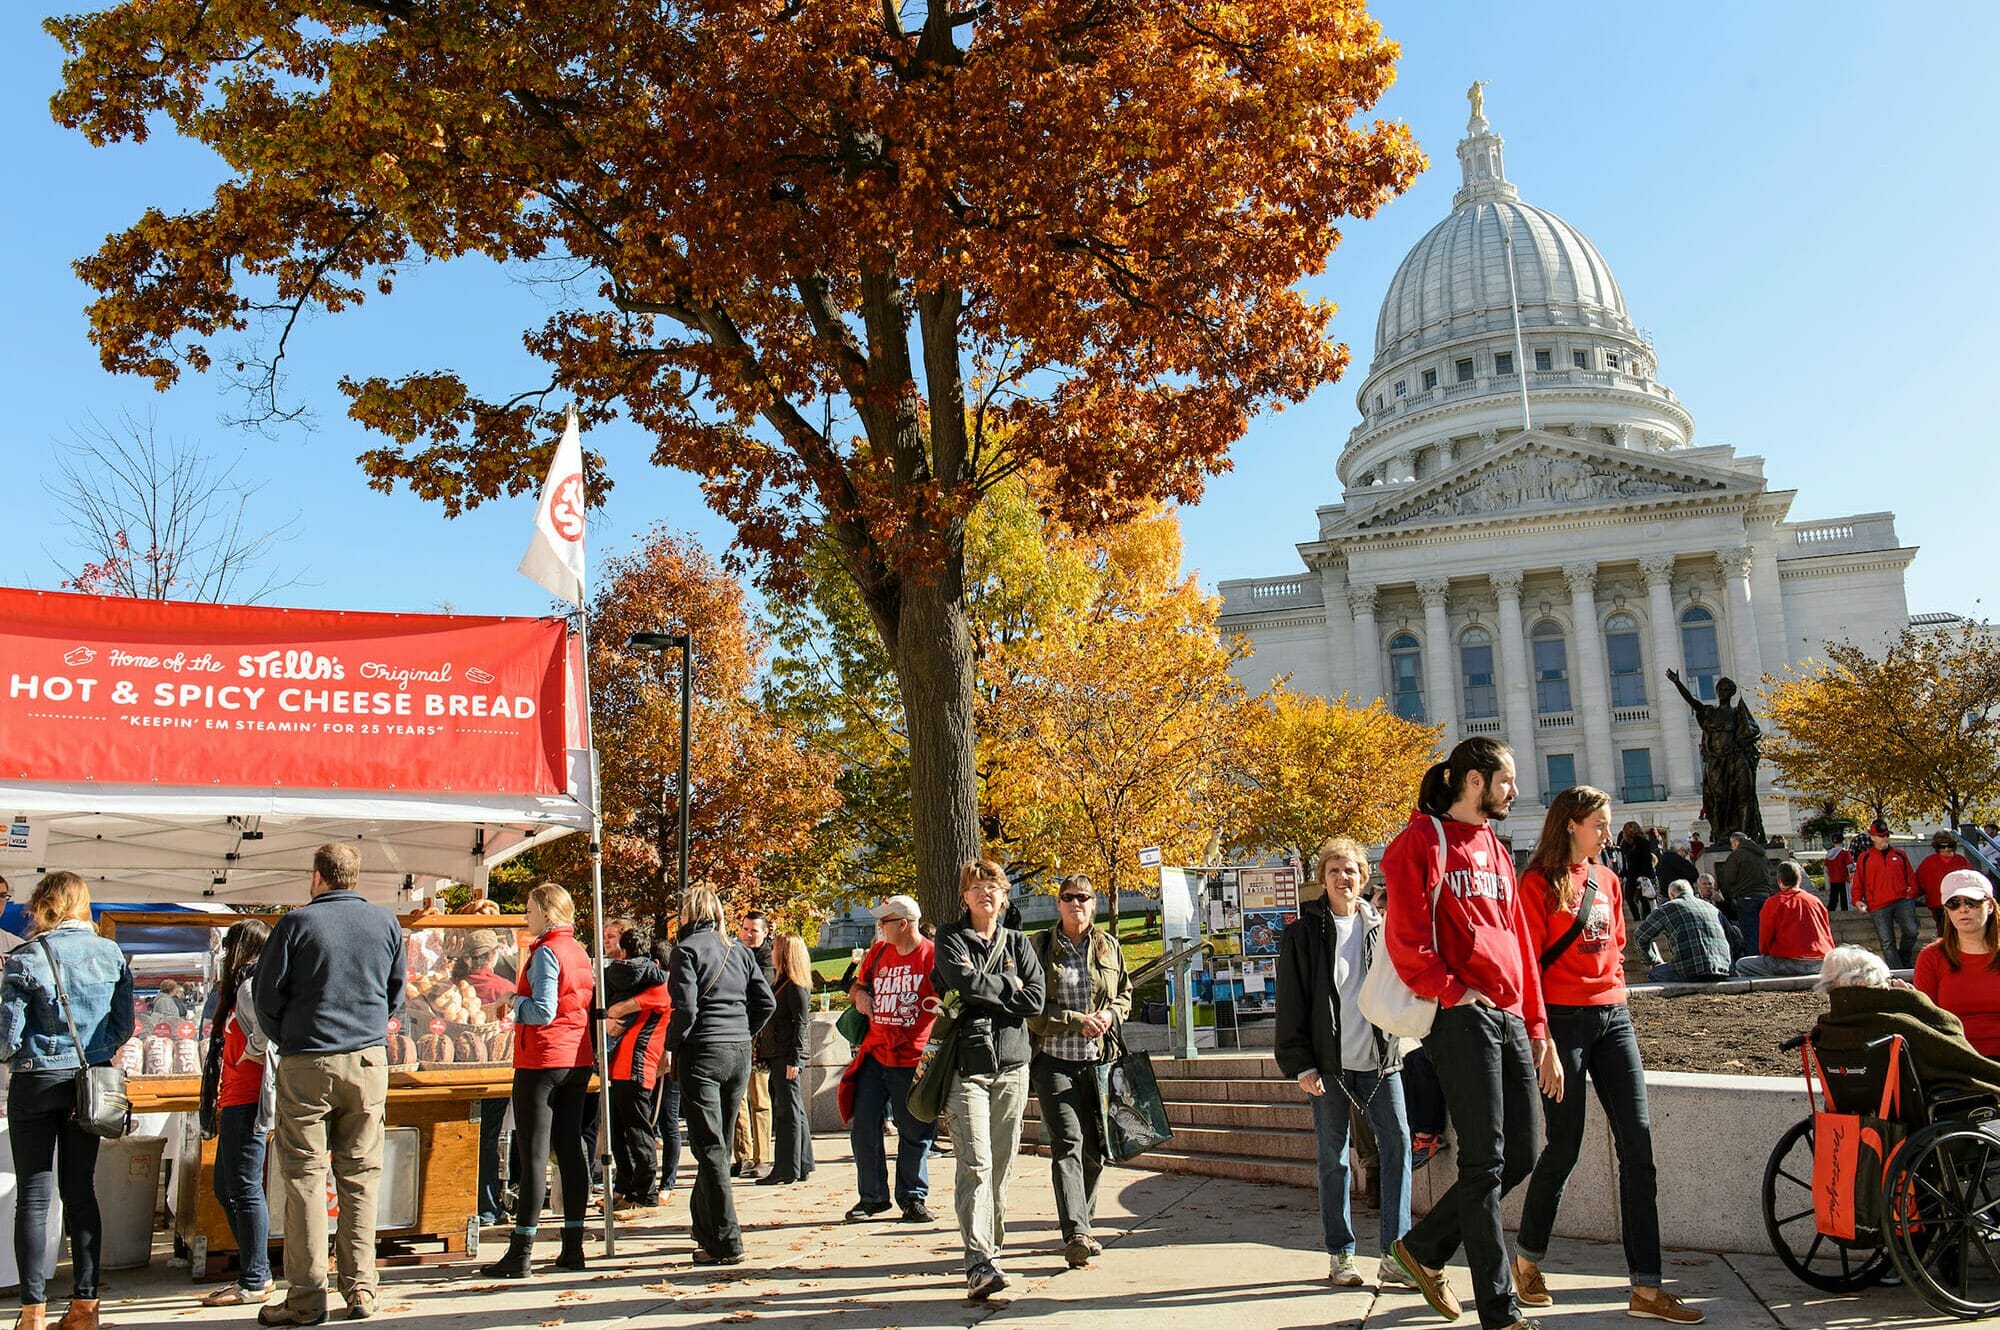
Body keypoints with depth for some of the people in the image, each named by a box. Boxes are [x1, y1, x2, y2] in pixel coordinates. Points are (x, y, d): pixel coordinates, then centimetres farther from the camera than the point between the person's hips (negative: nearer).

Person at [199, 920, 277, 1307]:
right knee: (226, 1188, 16)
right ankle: (254, 1273, 22)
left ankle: (254, 1282, 1)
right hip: (235, 1101, 11)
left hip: (247, 1101, -11)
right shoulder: (239, 987, 18)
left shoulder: (249, 987, -13)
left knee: (244, 1190, -5)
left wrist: (251, 1055, -16)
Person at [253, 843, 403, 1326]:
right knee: (360, 1175, 9)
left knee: (304, 1175, 3)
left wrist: (286, 1043, 14)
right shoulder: (386, 923, 4)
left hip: (305, 1065, -3)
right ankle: (360, 1290, 12)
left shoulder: (297, 923, -6)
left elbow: (266, 994, -1)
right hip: (368, 1061, 3)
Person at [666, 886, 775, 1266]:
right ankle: (704, 1225, 32)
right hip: (740, 1054, 6)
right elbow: (767, 1002, 8)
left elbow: (685, 1009, -15)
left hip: (702, 1053, -6)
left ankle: (726, 1244, -4)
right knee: (718, 1144, 18)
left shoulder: (687, 949, -7)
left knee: (709, 1148, -3)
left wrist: (670, 1047, -2)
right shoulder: (739, 951, 11)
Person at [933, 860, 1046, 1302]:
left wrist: (983, 990, -6)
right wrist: (1009, 986, 0)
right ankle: (979, 1262, -18)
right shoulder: (950, 938, 6)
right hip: (967, 1064, -3)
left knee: (1002, 1164, 6)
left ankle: (990, 1246, 19)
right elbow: (967, 983, -13)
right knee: (975, 1163, -14)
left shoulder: (1017, 943, 14)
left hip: (1012, 1064, 4)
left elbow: (1036, 999, 0)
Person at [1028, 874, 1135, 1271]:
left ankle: (1082, 1220, 26)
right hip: (1054, 1061, -4)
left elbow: (1125, 994, 18)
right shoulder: (1040, 947, 0)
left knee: (1095, 1146, 9)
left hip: (1099, 1060, 4)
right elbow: (1034, 1007, -4)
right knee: (1068, 1142, -14)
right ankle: (1076, 1233, -18)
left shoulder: (1110, 947, 11)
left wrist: (1110, 1015, -4)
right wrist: (1078, 1021, -13)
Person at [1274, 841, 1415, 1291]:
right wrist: (1301, 1065, -7)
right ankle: (1340, 1255, 14)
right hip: (1328, 1063, -2)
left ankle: (1394, 1255, 2)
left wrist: (1393, 1043, 5)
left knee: (1397, 1142, -6)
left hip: (1380, 1059, 2)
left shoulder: (1380, 929, 9)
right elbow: (1291, 1006, -1)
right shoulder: (1302, 934, 0)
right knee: (1333, 1157, 4)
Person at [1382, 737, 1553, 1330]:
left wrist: (1539, 1031, 18)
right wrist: (1454, 993, -14)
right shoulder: (1424, 840, -3)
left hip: (1510, 1019, 8)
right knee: (1486, 1162, -4)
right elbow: (1406, 937, -12)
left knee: (1520, 1157, 9)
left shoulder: (1497, 851, 22)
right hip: (1462, 1017, -8)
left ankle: (1422, 1248, 24)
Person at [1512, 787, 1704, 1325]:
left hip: (1612, 1017, 7)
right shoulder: (1540, 882, -6)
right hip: (1564, 1019, -6)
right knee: (1564, 1148, -1)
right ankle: (1527, 1260, 20)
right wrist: (1539, 1034, -14)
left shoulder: (1607, 881, 15)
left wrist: (1618, 999, 15)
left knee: (1637, 1144, -1)